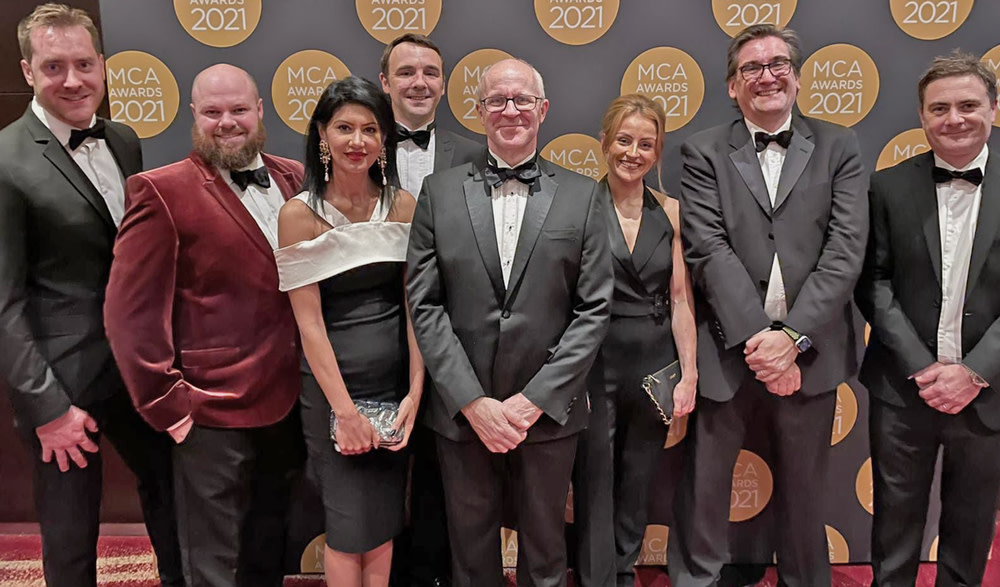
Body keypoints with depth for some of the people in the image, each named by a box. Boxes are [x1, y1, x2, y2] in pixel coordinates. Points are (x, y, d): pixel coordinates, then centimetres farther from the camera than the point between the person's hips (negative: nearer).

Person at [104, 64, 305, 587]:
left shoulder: (294, 180, 6)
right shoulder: (162, 192, -10)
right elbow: (130, 312, -12)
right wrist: (168, 404, -13)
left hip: (289, 405, 5)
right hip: (212, 415, -5)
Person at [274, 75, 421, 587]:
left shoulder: (403, 206, 0)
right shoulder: (299, 214, -8)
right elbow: (309, 320, -10)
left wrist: (415, 393, -8)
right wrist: (345, 410, -12)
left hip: (395, 379, 3)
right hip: (330, 380, -3)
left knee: (384, 522, 13)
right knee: (350, 522, 6)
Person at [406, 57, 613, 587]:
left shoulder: (581, 196, 1)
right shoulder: (439, 192, 2)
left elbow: (594, 309, -3)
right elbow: (424, 306, -3)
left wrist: (535, 399, -11)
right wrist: (473, 402, -11)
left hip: (548, 412, 0)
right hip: (462, 411, 1)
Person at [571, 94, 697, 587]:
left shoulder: (669, 211, 5)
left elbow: (681, 298, 4)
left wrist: (689, 374, 0)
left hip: (655, 362, 4)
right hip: (596, 363, -3)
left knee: (637, 486, 17)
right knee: (595, 487, 5)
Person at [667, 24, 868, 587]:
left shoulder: (839, 147, 6)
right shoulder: (704, 152, 3)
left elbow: (845, 250, -5)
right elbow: (708, 249, -8)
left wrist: (792, 336, -15)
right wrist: (756, 337, -17)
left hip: (810, 353, 1)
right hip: (727, 351, -1)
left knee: (804, 491, 16)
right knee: (704, 491, 9)